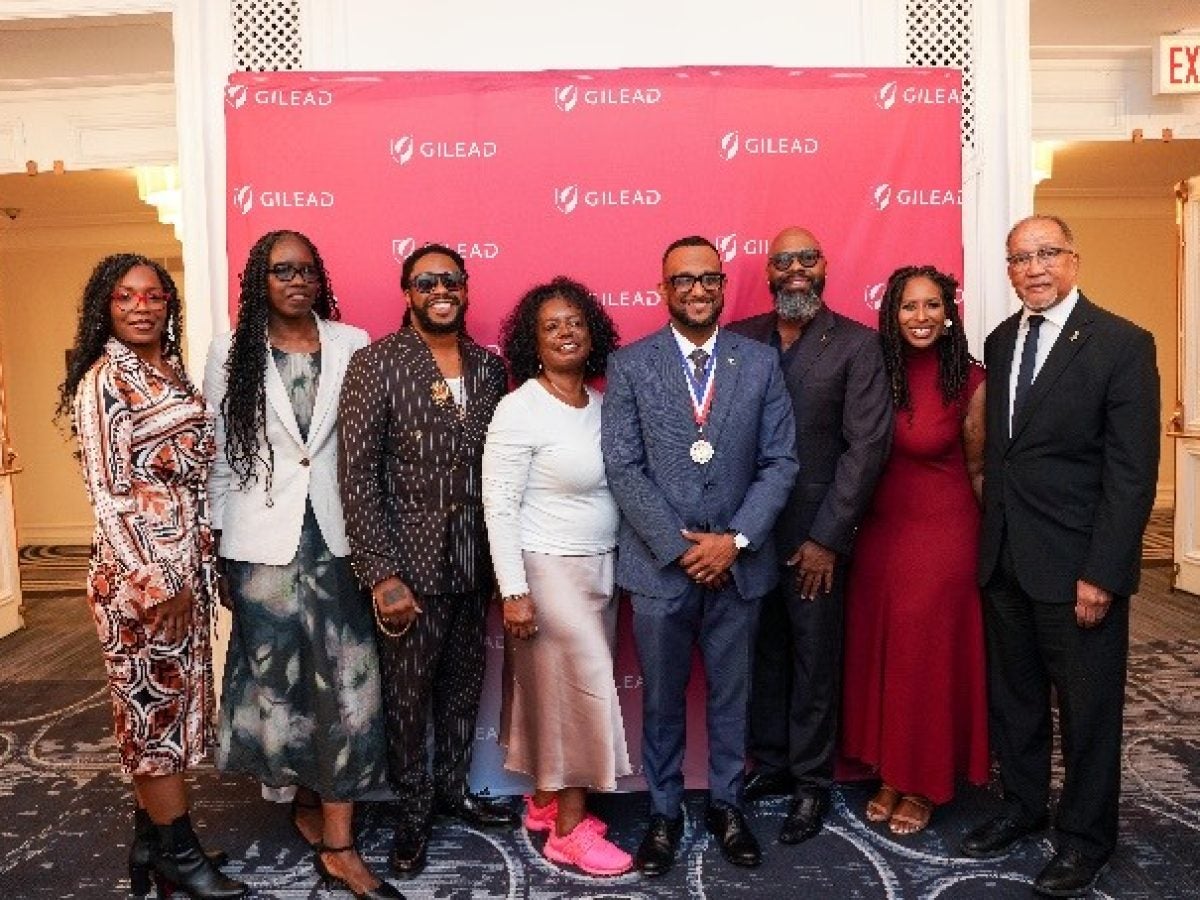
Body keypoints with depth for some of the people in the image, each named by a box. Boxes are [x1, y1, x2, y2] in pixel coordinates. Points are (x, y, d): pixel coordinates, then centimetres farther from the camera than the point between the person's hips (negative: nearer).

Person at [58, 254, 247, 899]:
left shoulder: (173, 372, 11)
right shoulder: (104, 379, -10)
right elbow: (109, 493, -14)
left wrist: (202, 566, 13)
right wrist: (157, 581, -16)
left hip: (186, 563, 7)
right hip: (138, 572, -7)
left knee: (172, 700, 14)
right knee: (154, 702, 5)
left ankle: (154, 836, 29)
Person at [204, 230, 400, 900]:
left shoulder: (353, 345, 2)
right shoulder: (231, 354, 3)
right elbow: (219, 456, 4)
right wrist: (219, 546, 4)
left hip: (336, 538, 0)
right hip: (262, 543, 0)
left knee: (348, 683, -1)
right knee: (278, 680, 11)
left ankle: (337, 844, 9)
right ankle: (307, 799, 34)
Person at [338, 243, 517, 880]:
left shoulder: (489, 366, 5)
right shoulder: (377, 362, -9)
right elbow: (357, 473, -13)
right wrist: (382, 574, -17)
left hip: (474, 559, 5)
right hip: (409, 561, -4)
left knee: (464, 685, 18)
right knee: (407, 696, 10)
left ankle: (452, 788, 41)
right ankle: (412, 810, 32)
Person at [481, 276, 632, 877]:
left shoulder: (599, 403, 6)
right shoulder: (520, 410, -15)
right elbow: (498, 507, -16)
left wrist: (616, 565, 11)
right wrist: (514, 592, -19)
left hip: (599, 567, 7)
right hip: (548, 572, -7)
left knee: (562, 687, 16)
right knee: (577, 687, 0)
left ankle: (546, 801, 34)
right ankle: (569, 830, 17)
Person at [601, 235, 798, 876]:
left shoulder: (761, 362, 2)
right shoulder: (630, 365, -3)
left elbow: (780, 462, -1)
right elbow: (623, 468, -8)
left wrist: (735, 540, -12)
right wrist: (680, 547, -13)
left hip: (738, 563, 2)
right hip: (659, 564, -1)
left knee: (730, 696, 16)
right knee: (661, 701, 13)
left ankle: (726, 806, 36)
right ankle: (664, 813, 32)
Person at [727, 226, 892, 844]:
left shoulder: (858, 345, -4)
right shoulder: (738, 339, 4)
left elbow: (866, 446, -9)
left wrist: (827, 538, -12)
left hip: (815, 536, -3)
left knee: (815, 660, 9)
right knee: (762, 654, 15)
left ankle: (811, 781, 27)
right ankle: (770, 763, 34)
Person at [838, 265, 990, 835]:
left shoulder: (969, 381, -9)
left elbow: (978, 469, -1)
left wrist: (990, 543, 3)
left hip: (943, 535, -3)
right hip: (879, 533, 4)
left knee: (929, 656, 8)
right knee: (877, 652, 11)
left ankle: (923, 784, 28)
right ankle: (889, 773, 31)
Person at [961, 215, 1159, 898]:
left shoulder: (1123, 344, -9)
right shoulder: (1000, 342, 9)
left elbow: (1133, 473, -13)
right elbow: (999, 448, 10)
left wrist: (1102, 574, -16)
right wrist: (990, 541, 4)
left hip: (1077, 565, -5)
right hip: (1004, 559, 5)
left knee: (1088, 710, 11)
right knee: (1013, 697, 18)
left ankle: (1086, 837, 30)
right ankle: (1024, 807, 38)